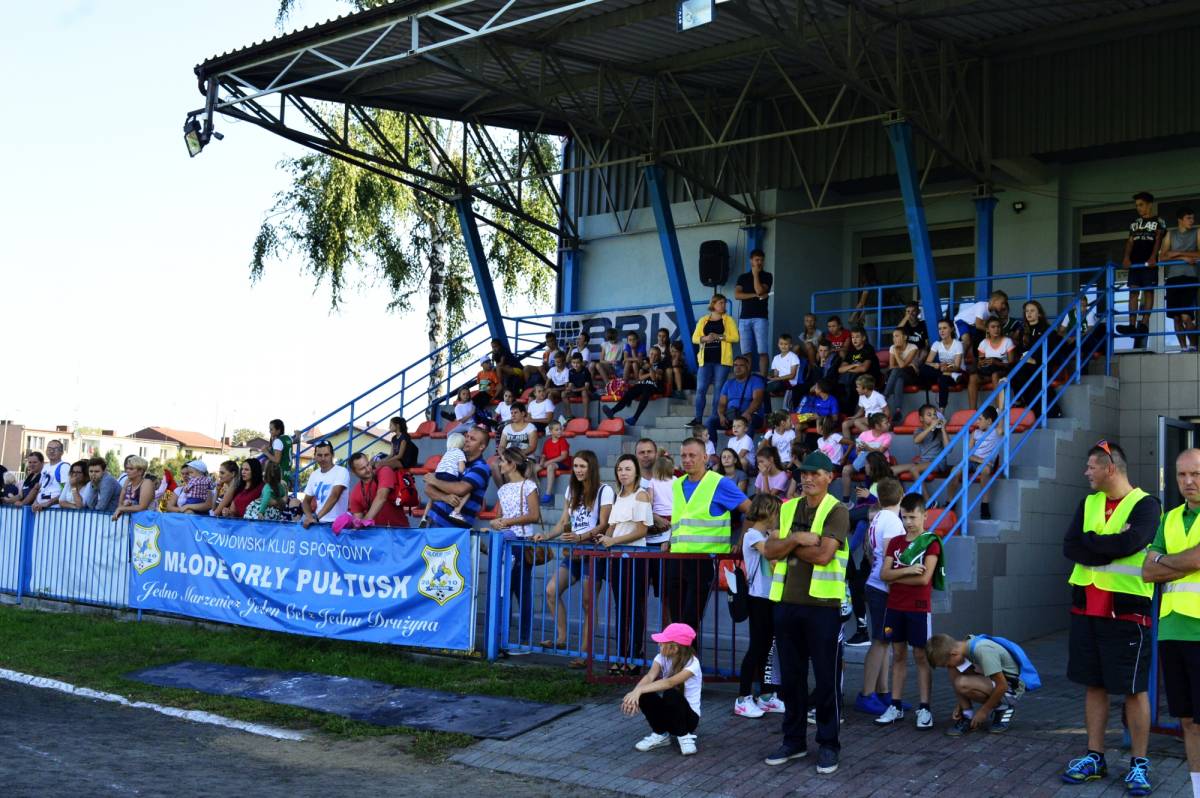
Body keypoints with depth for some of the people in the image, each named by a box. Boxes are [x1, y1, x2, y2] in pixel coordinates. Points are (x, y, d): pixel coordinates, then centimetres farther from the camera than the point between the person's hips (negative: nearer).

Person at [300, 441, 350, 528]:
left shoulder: (341, 472, -8)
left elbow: (334, 496, -21)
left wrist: (316, 517, -29)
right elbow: (306, 501, 14)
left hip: (336, 523, -5)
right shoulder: (314, 475, 11)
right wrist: (310, 517, -7)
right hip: (319, 522, 5)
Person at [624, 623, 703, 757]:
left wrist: (639, 690, -46)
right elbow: (650, 676, -23)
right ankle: (660, 734, -2)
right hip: (667, 713, 5)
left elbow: (670, 682, -37)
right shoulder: (661, 657, -5)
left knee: (671, 694, -36)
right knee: (643, 695, -25)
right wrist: (635, 691, -45)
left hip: (688, 716, -5)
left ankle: (684, 735, -11)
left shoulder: (692, 663, -22)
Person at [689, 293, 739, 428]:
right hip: (706, 359, 2)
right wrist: (704, 338, -11)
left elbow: (735, 337, -1)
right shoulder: (703, 321, 14)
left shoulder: (728, 320, 9)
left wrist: (719, 337, -12)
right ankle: (698, 419, 0)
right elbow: (694, 338, 9)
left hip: (722, 359, -2)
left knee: (718, 389, -2)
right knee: (700, 389, -4)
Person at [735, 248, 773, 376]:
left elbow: (760, 290, -10)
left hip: (760, 318, -2)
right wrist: (755, 295, -9)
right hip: (744, 318, 2)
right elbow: (737, 295, 0)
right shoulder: (743, 277, 14)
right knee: (746, 352, -1)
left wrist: (756, 274, 0)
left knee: (762, 351, -8)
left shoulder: (767, 276, 7)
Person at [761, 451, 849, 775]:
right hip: (786, 602, 5)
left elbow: (823, 554, -18)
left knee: (826, 678, 2)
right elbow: (770, 550, 3)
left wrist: (787, 545, -6)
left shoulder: (836, 512, -5)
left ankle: (828, 744, 14)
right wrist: (797, 539, -13)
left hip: (822, 604, -5)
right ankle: (793, 740, 24)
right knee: (791, 676, 12)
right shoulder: (787, 509, 12)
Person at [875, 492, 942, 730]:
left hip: (919, 607, -4)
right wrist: (907, 570, -15)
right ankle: (896, 706, 13)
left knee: (921, 656, 0)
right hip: (894, 606, 5)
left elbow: (924, 578, -14)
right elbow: (884, 574, 1)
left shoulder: (931, 543, -4)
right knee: (898, 654, 8)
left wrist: (896, 576, -5)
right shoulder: (895, 542, 10)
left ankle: (924, 708, 3)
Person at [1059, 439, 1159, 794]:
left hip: (1126, 609, -6)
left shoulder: (1144, 504, -7)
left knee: (1134, 689, 1)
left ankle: (1139, 764, 11)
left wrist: (1089, 540, -10)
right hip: (1086, 608, 6)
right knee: (1094, 685, 11)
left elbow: (1131, 542, -25)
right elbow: (1069, 547, -1)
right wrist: (1111, 547, -14)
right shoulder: (1088, 504, 10)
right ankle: (1095, 757, 20)